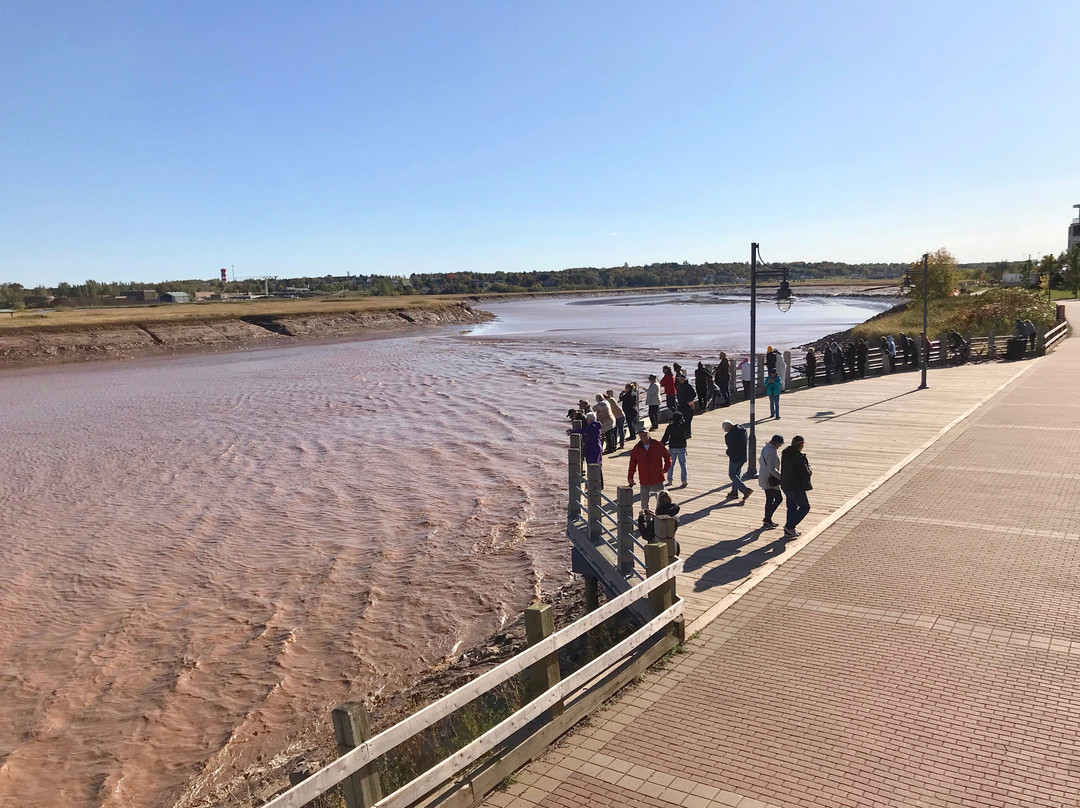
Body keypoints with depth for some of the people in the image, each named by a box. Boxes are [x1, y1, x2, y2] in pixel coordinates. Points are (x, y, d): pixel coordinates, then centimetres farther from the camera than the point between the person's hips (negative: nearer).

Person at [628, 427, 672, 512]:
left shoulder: (658, 445, -2)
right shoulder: (636, 449, 2)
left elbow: (667, 457, 9)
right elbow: (632, 464, 10)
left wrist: (666, 468, -2)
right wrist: (630, 477, 4)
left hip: (658, 479, -1)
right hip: (644, 481, 1)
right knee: (644, 502, 5)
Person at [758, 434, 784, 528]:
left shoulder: (765, 448, 10)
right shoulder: (772, 451, -21)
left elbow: (760, 461, 23)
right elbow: (772, 468, -26)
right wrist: (781, 477, -21)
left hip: (763, 477, 10)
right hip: (770, 480, -10)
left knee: (769, 499, 16)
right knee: (779, 498, -1)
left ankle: (767, 520, 21)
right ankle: (767, 519, -1)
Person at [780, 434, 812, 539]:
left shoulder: (785, 454, 4)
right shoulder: (799, 457, -23)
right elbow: (805, 473, -23)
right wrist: (810, 471, 0)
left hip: (785, 485, 9)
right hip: (796, 487, -9)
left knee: (791, 507, 20)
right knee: (805, 507, 6)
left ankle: (789, 531, 25)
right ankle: (790, 526, 1)